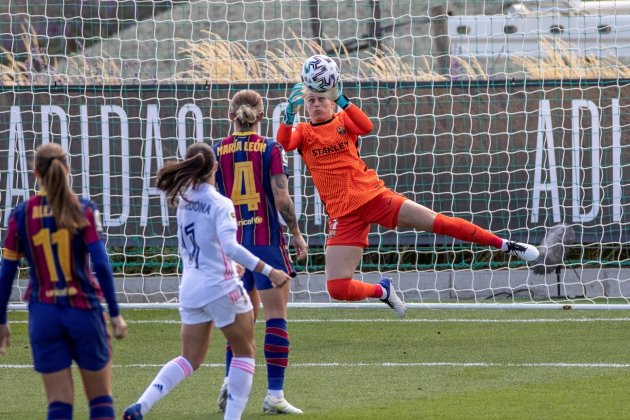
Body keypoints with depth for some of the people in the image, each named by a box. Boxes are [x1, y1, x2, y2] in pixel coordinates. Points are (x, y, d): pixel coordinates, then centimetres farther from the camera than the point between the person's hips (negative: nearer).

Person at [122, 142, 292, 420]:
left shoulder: (183, 199, 4)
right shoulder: (220, 204, -15)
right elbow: (230, 246, -29)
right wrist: (269, 272, -30)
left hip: (190, 287, 6)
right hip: (221, 287, -6)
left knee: (190, 359, 13)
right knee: (245, 351, 13)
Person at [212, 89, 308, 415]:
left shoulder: (217, 152, 3)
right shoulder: (271, 149, -5)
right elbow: (281, 199, -11)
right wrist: (296, 233, 2)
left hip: (232, 242, 3)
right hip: (267, 241, -3)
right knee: (276, 317, 0)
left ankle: (231, 382, 1)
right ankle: (274, 394, -4)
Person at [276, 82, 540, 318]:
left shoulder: (343, 121, 4)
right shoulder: (303, 133, 4)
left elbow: (367, 127, -20)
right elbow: (283, 143, -20)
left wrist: (343, 101, -34)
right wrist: (290, 114, -38)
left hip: (374, 197, -1)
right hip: (343, 215, 1)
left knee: (439, 223, -13)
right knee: (337, 288, -8)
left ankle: (505, 245, 2)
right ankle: (382, 291, 23)